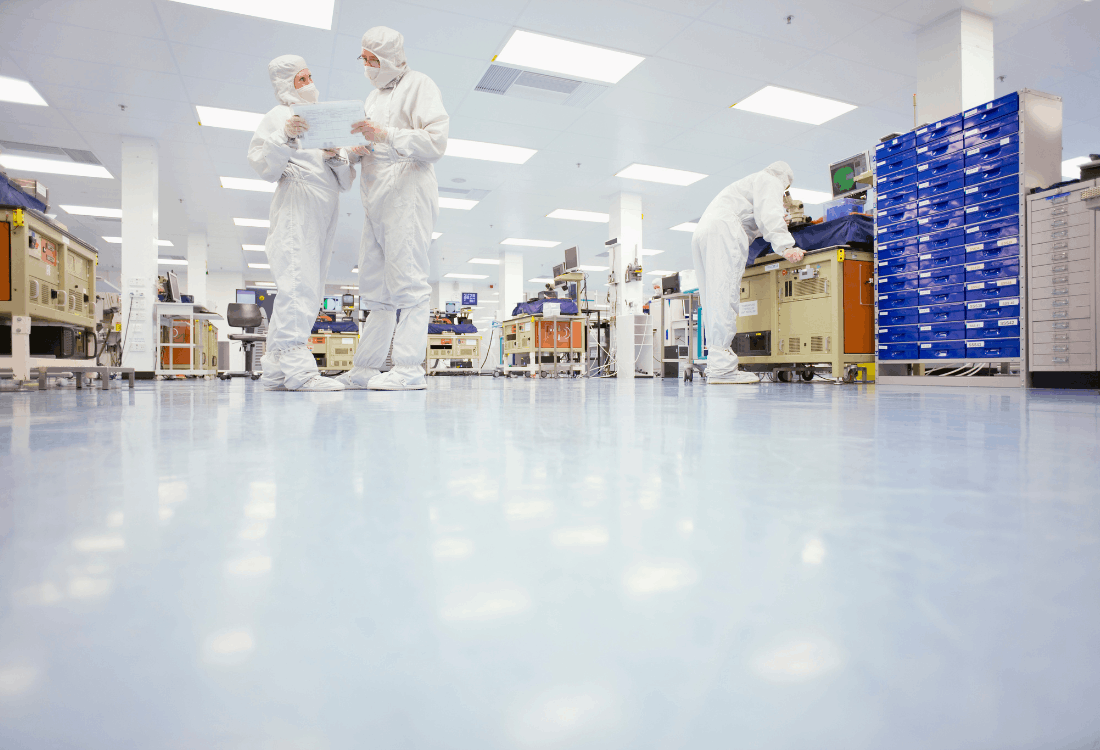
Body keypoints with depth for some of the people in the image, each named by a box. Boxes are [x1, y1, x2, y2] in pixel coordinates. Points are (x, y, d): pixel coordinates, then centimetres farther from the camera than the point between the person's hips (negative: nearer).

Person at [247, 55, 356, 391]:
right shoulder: (277, 116, 11)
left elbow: (345, 180, 22)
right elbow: (261, 164, -3)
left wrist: (335, 156, 3)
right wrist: (284, 137, -16)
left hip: (324, 214, 7)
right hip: (296, 208, -7)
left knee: (309, 291, 3)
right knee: (299, 283, -20)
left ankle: (275, 369, 6)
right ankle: (297, 366, -26)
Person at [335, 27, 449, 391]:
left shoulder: (419, 85, 3)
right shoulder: (375, 95, 27)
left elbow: (436, 142, -11)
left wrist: (385, 134, -19)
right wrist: (355, 151, 4)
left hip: (408, 192, -9)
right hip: (377, 198, 9)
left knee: (407, 280, -15)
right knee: (376, 286, 6)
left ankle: (410, 369, -16)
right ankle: (365, 368, 10)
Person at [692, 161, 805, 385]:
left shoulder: (747, 182, 42)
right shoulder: (770, 181, 14)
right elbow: (769, 213, -6)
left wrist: (768, 229, 51)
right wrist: (785, 246, -18)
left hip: (701, 232, 9)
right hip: (723, 230, -9)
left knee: (713, 299, 2)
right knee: (724, 296, -17)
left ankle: (715, 366, -4)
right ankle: (721, 367, -25)